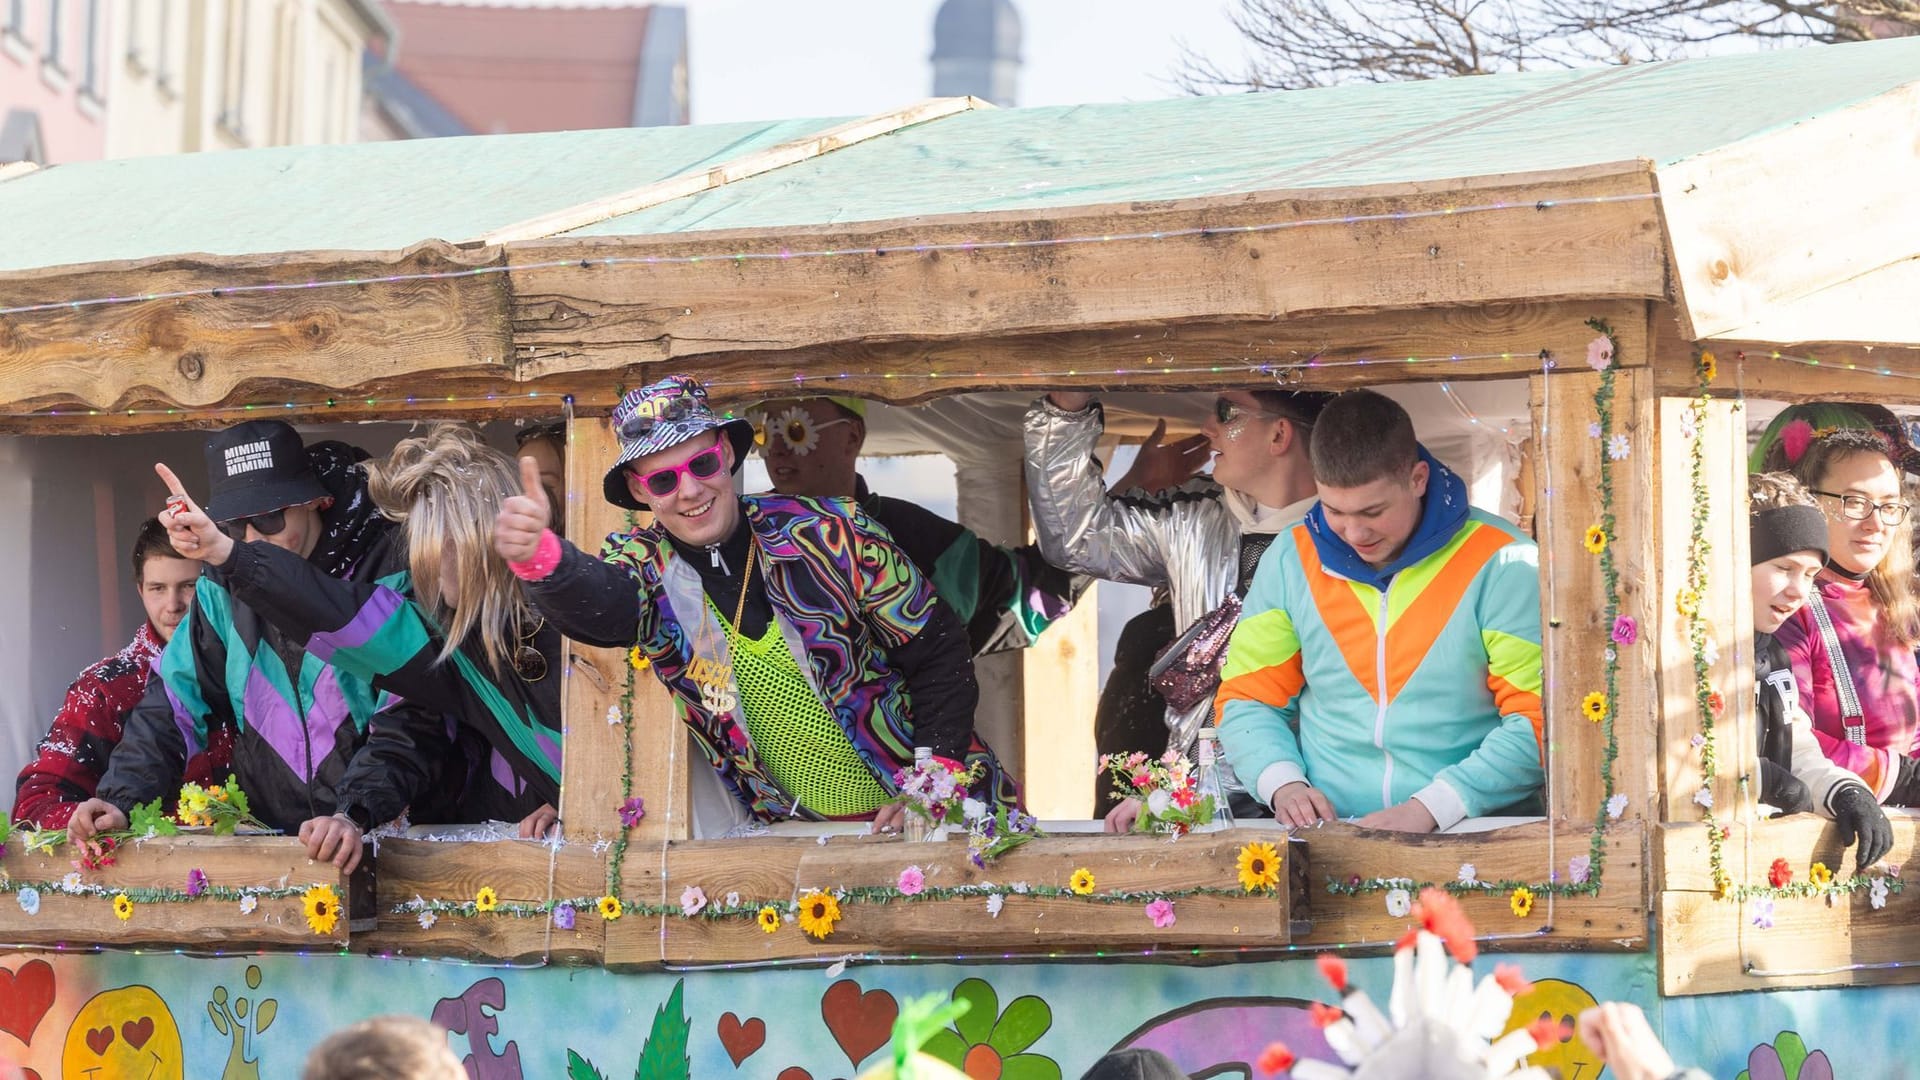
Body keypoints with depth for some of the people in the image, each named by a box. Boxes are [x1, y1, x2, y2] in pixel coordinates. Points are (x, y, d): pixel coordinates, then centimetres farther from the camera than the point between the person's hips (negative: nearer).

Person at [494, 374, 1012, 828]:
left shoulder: (829, 532, -7)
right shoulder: (648, 568, -3)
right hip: (799, 832, 2)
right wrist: (541, 558, -52)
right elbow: (595, 598, -29)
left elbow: (939, 653, 0)